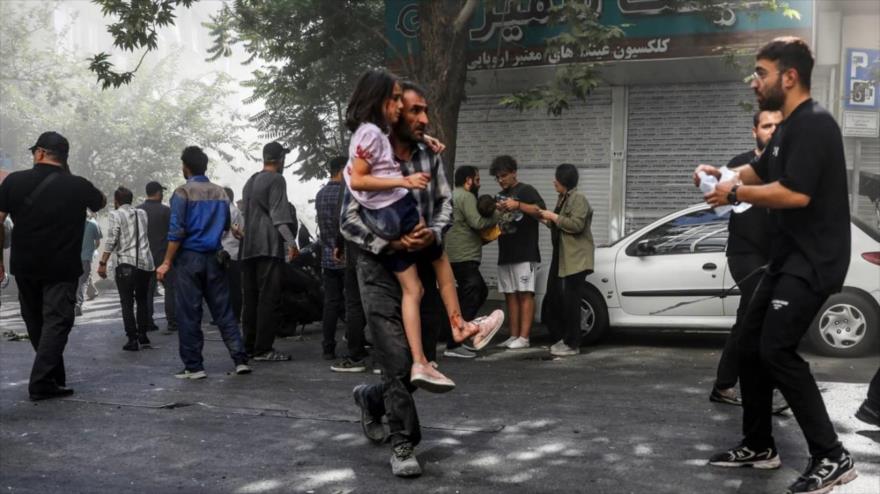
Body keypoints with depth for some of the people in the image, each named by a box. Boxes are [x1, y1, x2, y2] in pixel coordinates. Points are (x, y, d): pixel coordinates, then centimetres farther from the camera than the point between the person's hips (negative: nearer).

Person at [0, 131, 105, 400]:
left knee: (35, 323, 17)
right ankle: (41, 382, -9)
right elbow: (101, 201, 17)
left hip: (24, 266, 2)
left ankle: (55, 377, 26)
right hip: (62, 268, -2)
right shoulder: (78, 186, -5)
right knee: (56, 322, 1)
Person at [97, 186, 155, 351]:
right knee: (142, 300, 18)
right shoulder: (142, 213, 14)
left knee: (127, 303, 1)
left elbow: (111, 241, -8)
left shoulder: (116, 215, -1)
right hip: (146, 263, 4)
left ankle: (132, 339, -4)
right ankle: (143, 336, 16)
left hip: (126, 264, -4)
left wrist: (102, 263, -7)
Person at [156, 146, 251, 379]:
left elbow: (176, 231, -12)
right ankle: (240, 359, 3)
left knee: (188, 314, 2)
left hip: (189, 258, -5)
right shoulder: (220, 193, 8)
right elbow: (227, 227, 12)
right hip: (214, 259, 5)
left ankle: (194, 366, 4)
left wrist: (167, 262, -10)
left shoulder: (183, 192, -7)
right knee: (223, 311, 8)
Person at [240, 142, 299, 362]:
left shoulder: (250, 181, 21)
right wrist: (291, 242, -17)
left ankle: (250, 346, 13)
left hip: (248, 248, 9)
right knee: (269, 298, -8)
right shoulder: (276, 180, -5)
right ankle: (263, 349, -11)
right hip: (269, 246, -9)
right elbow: (279, 215, -14)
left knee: (251, 299, 10)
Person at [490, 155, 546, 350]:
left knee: (525, 294, -8)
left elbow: (541, 212, -16)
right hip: (505, 254, 7)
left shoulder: (526, 191, -1)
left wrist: (518, 205, -26)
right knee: (510, 295, 4)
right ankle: (513, 336, 6)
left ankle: (524, 337, -11)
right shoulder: (500, 196, 22)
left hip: (525, 253, -7)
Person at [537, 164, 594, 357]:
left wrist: (554, 217, -16)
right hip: (561, 257, 10)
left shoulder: (578, 199, -12)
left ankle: (572, 345, -1)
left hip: (575, 258, -10)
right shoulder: (563, 198, 17)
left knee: (571, 302, -7)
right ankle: (563, 338, 21)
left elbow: (576, 225, -24)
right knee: (554, 298, 11)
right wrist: (549, 220, 10)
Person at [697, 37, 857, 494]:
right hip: (788, 258, 11)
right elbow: (760, 171, 28)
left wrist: (735, 193, -16)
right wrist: (721, 174, 8)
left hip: (813, 261, -11)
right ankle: (758, 446, 21)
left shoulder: (814, 124, -17)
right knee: (749, 344, 11)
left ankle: (832, 457, -10)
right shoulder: (789, 127, 16)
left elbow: (796, 193, -27)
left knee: (776, 350, -17)